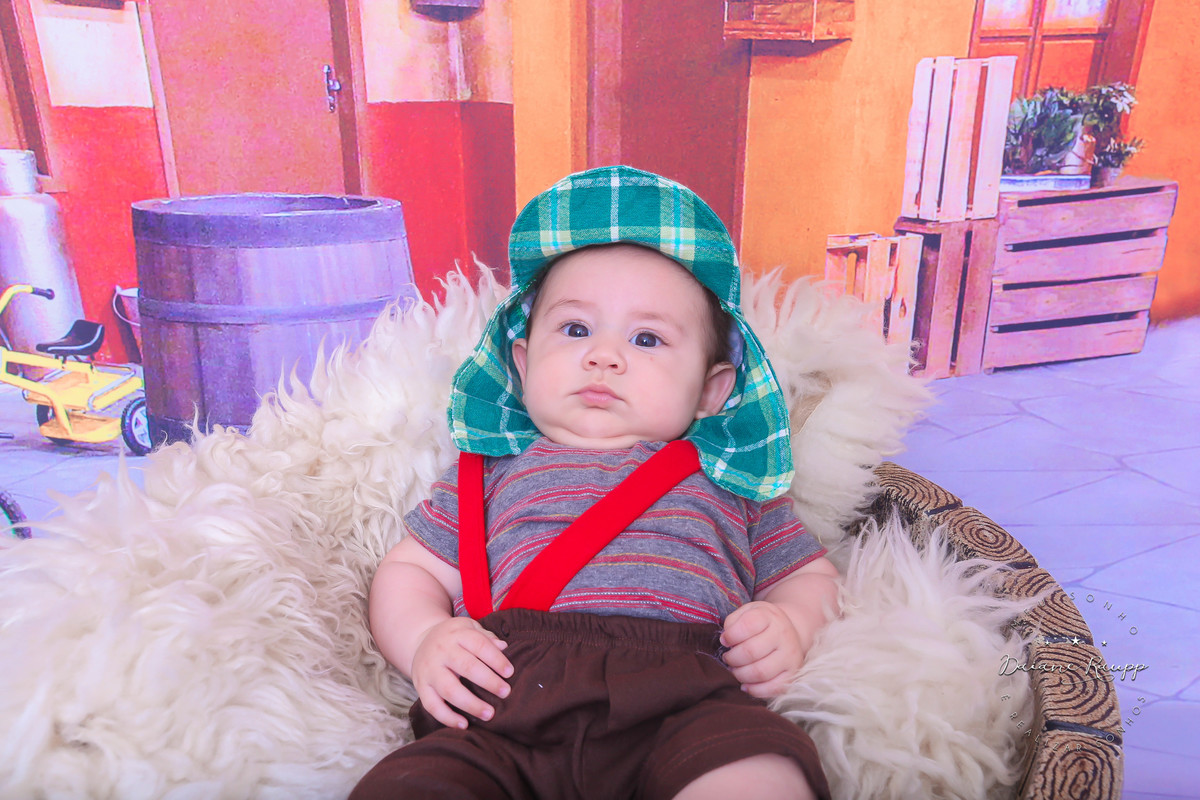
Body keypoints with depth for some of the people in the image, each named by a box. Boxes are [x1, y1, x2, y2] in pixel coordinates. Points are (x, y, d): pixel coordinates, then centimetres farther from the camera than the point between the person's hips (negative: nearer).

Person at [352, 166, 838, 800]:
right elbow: (408, 570, 22)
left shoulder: (726, 476, 22)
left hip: (683, 703, 0)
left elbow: (811, 574, 25)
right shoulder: (493, 468, 22)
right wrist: (425, 639, -1)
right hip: (508, 707, 1)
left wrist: (790, 625, 1)